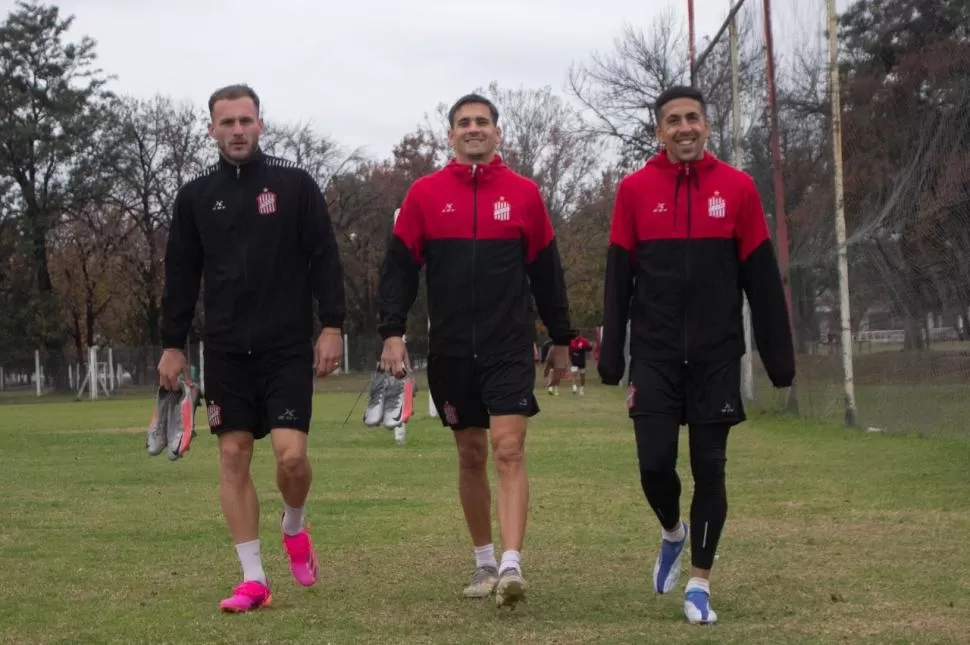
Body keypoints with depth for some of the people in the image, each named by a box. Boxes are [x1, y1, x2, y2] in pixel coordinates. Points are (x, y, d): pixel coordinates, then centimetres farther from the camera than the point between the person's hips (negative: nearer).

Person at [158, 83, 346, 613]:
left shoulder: (294, 183, 1)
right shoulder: (196, 195, 7)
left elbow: (324, 258, 0)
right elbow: (181, 274, 10)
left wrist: (332, 325, -7)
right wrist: (172, 344, 7)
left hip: (288, 345, -2)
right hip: (226, 349, 2)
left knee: (291, 452, -13)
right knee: (233, 456, 0)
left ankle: (294, 525, 20)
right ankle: (253, 579, 7)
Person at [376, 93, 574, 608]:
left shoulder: (523, 193, 4)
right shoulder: (425, 194, 4)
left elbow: (546, 270, 10)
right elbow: (399, 267, 3)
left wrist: (561, 339, 14)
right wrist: (391, 332, -7)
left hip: (510, 348, -2)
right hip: (451, 351, 2)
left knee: (508, 451, -12)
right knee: (471, 456, 11)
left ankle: (512, 566, -18)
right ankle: (484, 561, 24)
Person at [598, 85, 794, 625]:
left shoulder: (737, 188, 1)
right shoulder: (634, 190, 2)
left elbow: (762, 279, 1)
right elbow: (618, 282, 4)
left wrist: (780, 358, -1)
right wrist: (612, 359, 1)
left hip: (717, 357, 0)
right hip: (655, 356, 0)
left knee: (709, 468, 1)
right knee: (655, 463, -5)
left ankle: (700, 584, 12)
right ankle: (673, 532, 27)